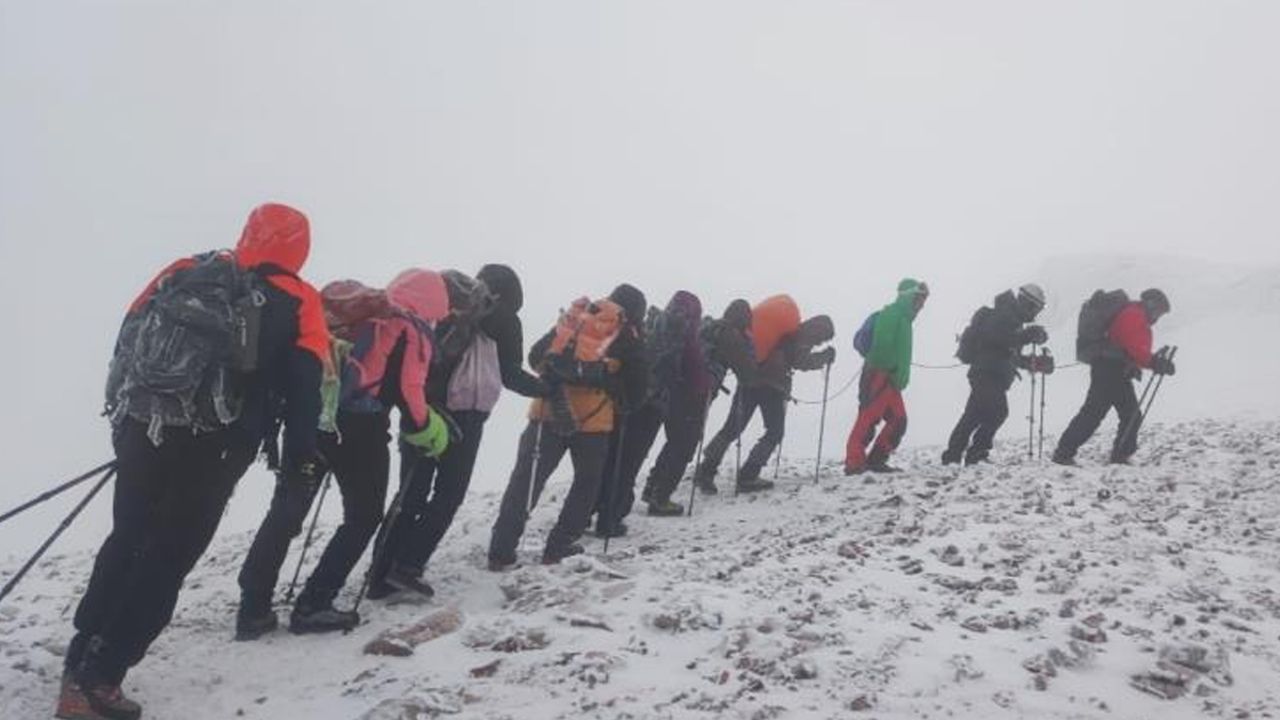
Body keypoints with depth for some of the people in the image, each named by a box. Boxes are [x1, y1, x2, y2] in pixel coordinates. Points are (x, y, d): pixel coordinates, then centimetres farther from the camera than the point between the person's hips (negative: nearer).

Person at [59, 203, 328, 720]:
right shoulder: (296, 301, 2)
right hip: (212, 451, -4)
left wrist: (122, 415, 23)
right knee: (165, 561, 5)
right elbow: (304, 382, -9)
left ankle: (81, 664, 24)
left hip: (141, 432, 4)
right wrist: (303, 452, -4)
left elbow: (128, 337, 14)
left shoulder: (186, 272, 13)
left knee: (125, 545, 20)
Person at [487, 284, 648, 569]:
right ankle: (559, 547, 15)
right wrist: (620, 411, 19)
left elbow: (536, 356, 15)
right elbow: (637, 385, 5)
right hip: (591, 418, -3)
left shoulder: (574, 317, 16)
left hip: (549, 410, 3)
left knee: (526, 480, 8)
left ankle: (501, 551, 6)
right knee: (587, 481, 17)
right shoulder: (628, 336, 6)